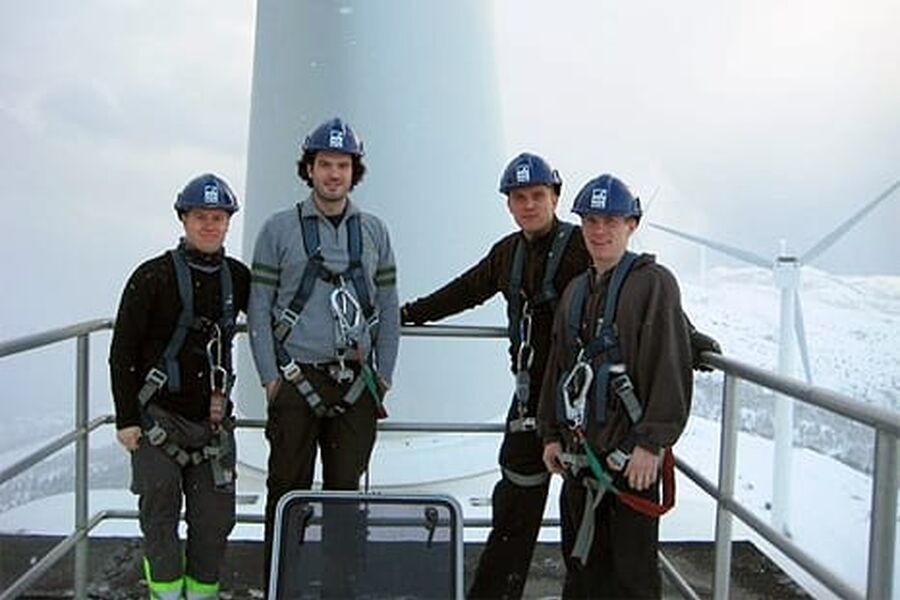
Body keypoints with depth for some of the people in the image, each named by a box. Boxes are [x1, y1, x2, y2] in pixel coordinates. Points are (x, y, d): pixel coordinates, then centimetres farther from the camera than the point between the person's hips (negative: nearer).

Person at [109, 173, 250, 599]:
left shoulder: (237, 277, 6)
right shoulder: (153, 277, -7)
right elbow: (123, 352, -5)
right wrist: (126, 418, -8)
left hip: (212, 420, 4)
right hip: (158, 416, -4)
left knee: (215, 517, 7)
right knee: (161, 514, 3)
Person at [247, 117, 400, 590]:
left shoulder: (374, 231, 9)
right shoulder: (279, 229, 2)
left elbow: (387, 308, 10)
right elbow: (259, 307, 1)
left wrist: (383, 375, 4)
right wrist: (270, 377, -5)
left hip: (356, 383, 2)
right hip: (296, 380, -2)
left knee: (346, 489, 8)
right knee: (289, 491, 4)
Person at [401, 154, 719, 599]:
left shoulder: (582, 247, -11)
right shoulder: (508, 253, 10)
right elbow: (466, 291, 24)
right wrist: (410, 314, 31)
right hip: (531, 391, 6)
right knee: (516, 503, 13)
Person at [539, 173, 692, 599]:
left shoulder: (653, 282, -7)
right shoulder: (576, 291, 15)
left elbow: (671, 369, -14)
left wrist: (651, 442, -17)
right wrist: (551, 433, 14)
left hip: (631, 452, -7)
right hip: (580, 449, 7)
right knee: (581, 559, 17)